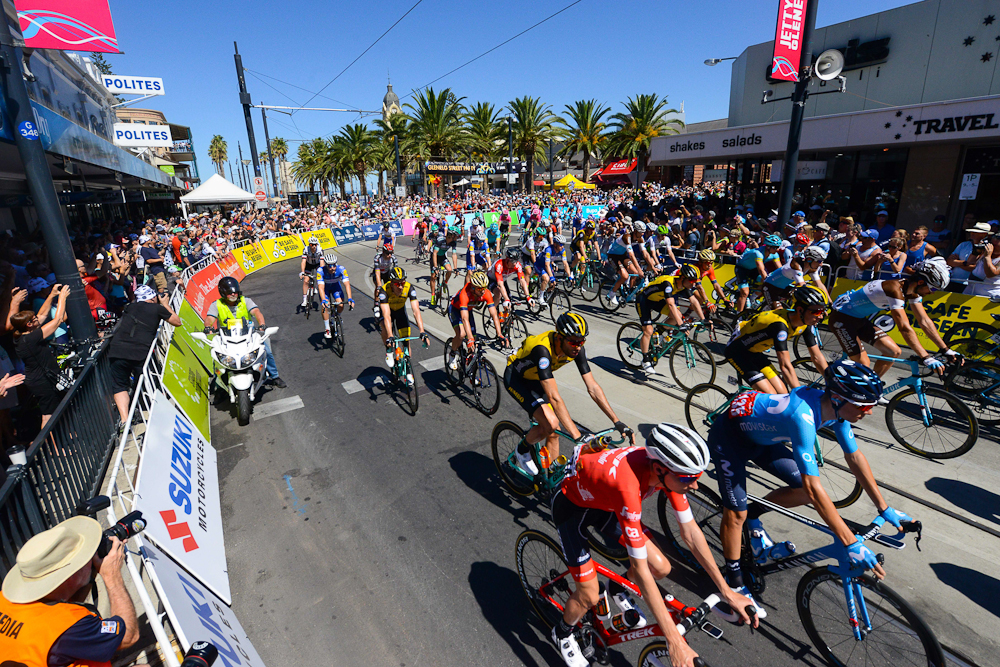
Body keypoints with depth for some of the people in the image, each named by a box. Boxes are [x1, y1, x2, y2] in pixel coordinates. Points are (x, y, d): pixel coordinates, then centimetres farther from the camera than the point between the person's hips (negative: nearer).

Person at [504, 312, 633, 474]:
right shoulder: (543, 349, -41)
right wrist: (579, 438, -47)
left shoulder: (576, 349, -21)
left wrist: (618, 422, -21)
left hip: (535, 379, 6)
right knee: (550, 423, -24)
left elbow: (593, 388, -17)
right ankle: (523, 451, 5)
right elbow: (554, 398, -45)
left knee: (554, 433, 0)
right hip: (515, 378, -6)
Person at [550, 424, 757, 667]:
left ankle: (618, 589, 30)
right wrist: (675, 641, -32)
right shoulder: (628, 486, -44)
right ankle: (562, 633, 26)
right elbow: (640, 568, -37)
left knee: (661, 568, -1)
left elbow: (690, 532, -10)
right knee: (589, 596, -7)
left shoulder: (666, 468, -23)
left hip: (603, 502, 6)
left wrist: (726, 592, -7)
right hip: (571, 504, -6)